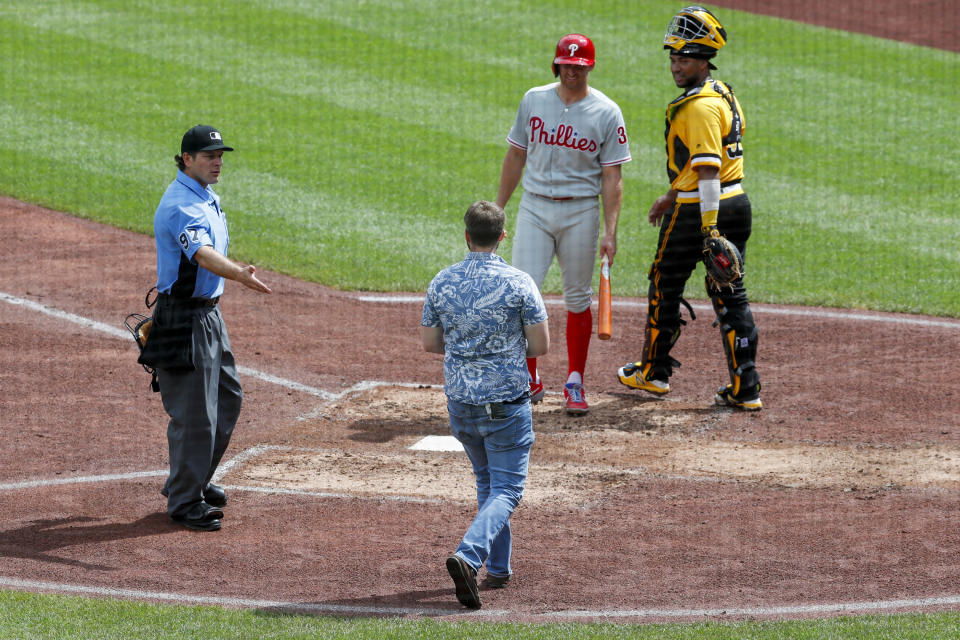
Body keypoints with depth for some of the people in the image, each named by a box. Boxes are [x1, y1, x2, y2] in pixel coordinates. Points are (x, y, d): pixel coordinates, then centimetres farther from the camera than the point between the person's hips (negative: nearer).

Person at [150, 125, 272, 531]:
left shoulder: (208, 198, 12)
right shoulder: (181, 205, -21)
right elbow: (201, 253, -38)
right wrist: (239, 273, -55)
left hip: (209, 313, 10)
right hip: (183, 317, -10)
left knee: (227, 398, 18)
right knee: (194, 411, -7)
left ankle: (193, 481, 32)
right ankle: (184, 502, 2)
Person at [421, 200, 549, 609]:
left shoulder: (442, 282, -2)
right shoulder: (518, 283, -12)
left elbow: (429, 343, 5)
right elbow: (541, 345, -9)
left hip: (460, 402, 4)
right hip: (506, 402, -4)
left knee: (487, 480, 23)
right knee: (506, 488, 0)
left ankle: (498, 568, 24)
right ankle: (468, 556, -23)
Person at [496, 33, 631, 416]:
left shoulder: (606, 113, -4)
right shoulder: (533, 100, 4)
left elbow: (612, 177, -4)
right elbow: (515, 156, 12)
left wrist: (610, 232, -11)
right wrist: (498, 208, 10)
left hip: (580, 212, -2)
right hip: (534, 208, 2)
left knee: (577, 298, 5)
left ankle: (575, 384, 15)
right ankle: (529, 381, 4)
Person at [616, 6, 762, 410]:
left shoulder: (700, 106, -19)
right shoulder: (722, 94, 12)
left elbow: (707, 169, -26)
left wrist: (709, 229, -29)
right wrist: (673, 196, 30)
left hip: (695, 210, -9)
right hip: (736, 204, 9)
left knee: (665, 287, 11)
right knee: (730, 294, 9)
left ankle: (654, 373, 26)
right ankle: (745, 389, 4)